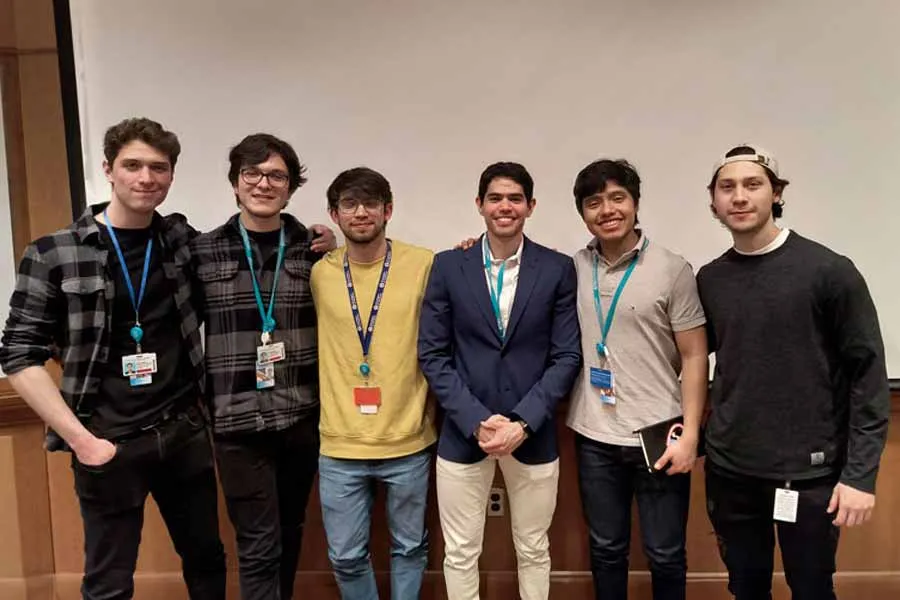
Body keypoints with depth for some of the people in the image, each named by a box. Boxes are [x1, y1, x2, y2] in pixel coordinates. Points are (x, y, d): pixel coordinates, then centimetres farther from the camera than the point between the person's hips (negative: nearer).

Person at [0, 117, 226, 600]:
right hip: (109, 442, -3)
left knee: (206, 561, 17)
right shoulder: (53, 254, -6)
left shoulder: (181, 239, 2)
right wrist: (79, 438, -13)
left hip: (185, 433, 3)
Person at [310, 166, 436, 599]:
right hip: (339, 445, 1)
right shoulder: (317, 273, 0)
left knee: (410, 547, 19)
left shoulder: (425, 265, -7)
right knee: (345, 555, 15)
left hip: (408, 441, -1)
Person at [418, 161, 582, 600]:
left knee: (533, 549, 18)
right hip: (463, 432, 0)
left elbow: (567, 355, -3)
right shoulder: (448, 266, -1)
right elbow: (432, 354, -2)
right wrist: (477, 420, -12)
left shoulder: (558, 269, -1)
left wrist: (523, 422, -13)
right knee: (460, 553, 13)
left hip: (533, 434, 0)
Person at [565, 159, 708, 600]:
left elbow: (695, 357, -4)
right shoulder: (572, 269, 2)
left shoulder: (673, 270, -6)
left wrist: (689, 435, -11)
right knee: (606, 550, 17)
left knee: (665, 555, 13)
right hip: (594, 437, 3)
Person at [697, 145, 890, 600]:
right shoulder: (708, 280, 2)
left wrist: (860, 473, -12)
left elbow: (868, 374, -9)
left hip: (810, 473, -3)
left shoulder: (830, 272, -9)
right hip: (728, 471, 3)